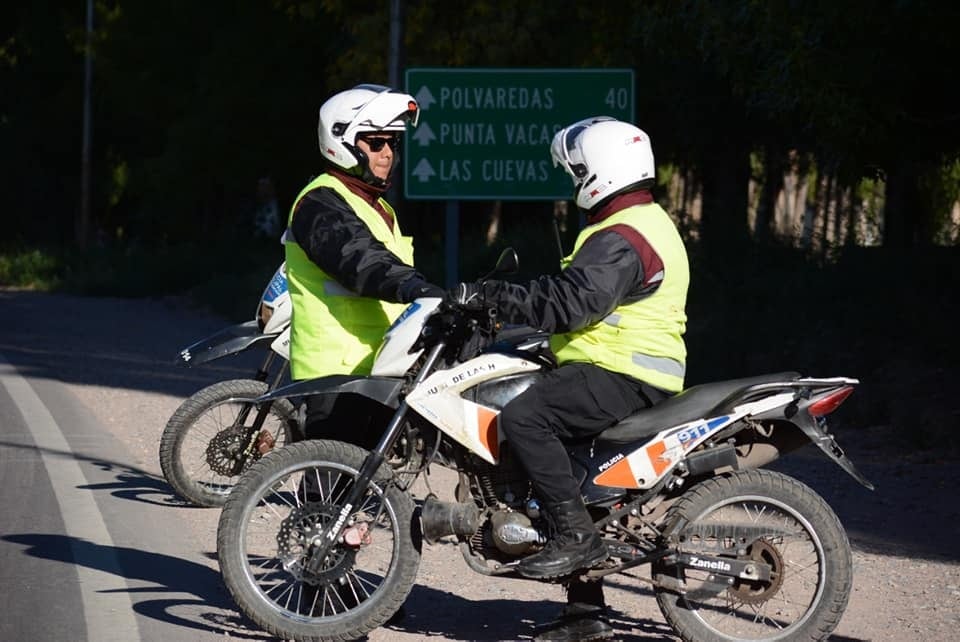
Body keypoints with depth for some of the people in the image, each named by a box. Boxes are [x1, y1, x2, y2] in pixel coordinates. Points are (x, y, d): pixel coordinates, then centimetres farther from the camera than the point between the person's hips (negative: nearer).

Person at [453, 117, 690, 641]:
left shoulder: (620, 240, -16)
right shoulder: (644, 222, 20)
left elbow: (569, 303, -26)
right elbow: (568, 289, 24)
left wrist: (490, 296, -21)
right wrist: (498, 297, 19)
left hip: (621, 376, -11)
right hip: (626, 370, 11)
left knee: (524, 419, -26)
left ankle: (575, 534, -25)